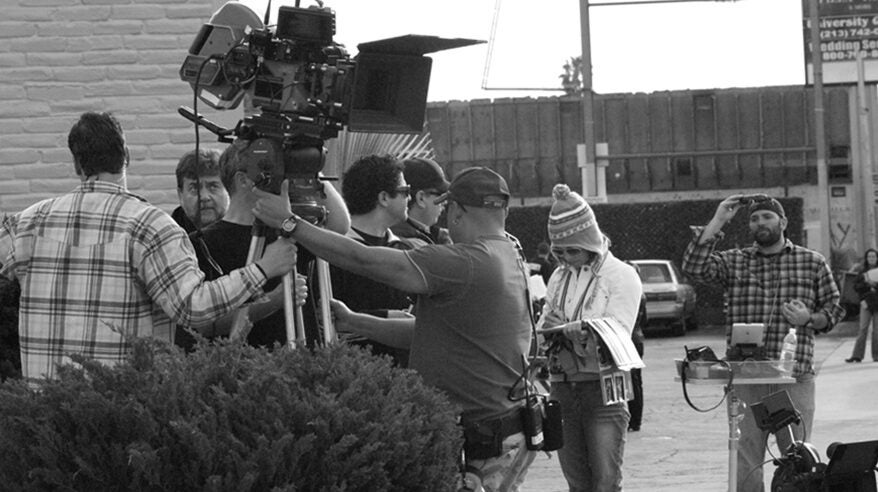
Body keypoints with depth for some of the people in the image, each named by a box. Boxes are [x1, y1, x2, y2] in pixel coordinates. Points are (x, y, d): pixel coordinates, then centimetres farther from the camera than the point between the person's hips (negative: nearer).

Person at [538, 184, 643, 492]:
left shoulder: (621, 276, -3)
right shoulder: (560, 278, 16)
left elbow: (616, 338, -13)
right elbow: (542, 327, 12)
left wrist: (569, 330, -25)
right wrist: (548, 328, -12)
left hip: (602, 388, -6)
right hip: (562, 387, 6)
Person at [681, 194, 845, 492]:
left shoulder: (812, 263, 9)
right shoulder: (734, 262, 9)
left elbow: (834, 310, 11)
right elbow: (694, 267, -7)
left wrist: (808, 319, -10)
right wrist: (718, 221, -6)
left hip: (794, 376, -1)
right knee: (745, 461, 2)